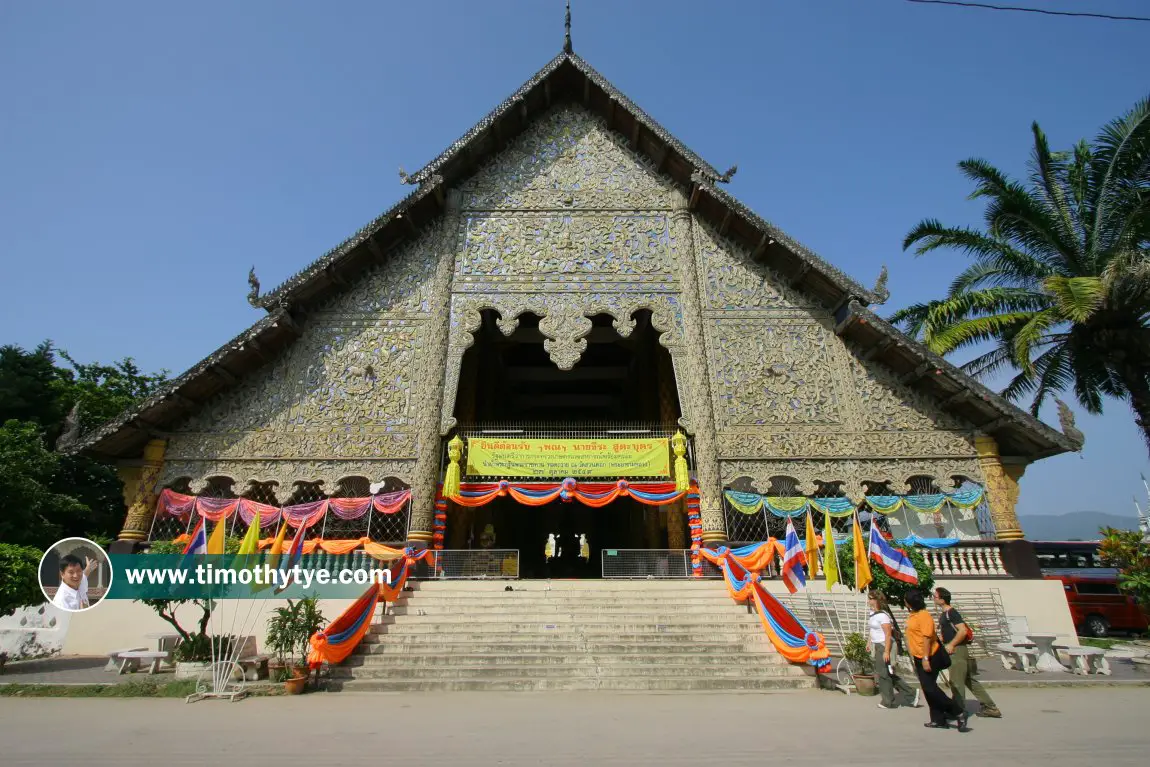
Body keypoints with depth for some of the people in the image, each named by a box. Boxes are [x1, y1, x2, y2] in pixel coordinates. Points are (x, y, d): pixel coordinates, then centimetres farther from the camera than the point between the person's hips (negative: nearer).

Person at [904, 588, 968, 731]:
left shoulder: (924, 615, -19)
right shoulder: (913, 615, 11)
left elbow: (927, 638, -23)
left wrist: (925, 659, -25)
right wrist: (917, 660, 23)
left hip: (928, 658, -10)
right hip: (919, 658, 10)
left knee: (930, 688, -9)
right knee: (928, 689, 11)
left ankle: (958, 713, 1)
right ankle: (938, 720, 18)